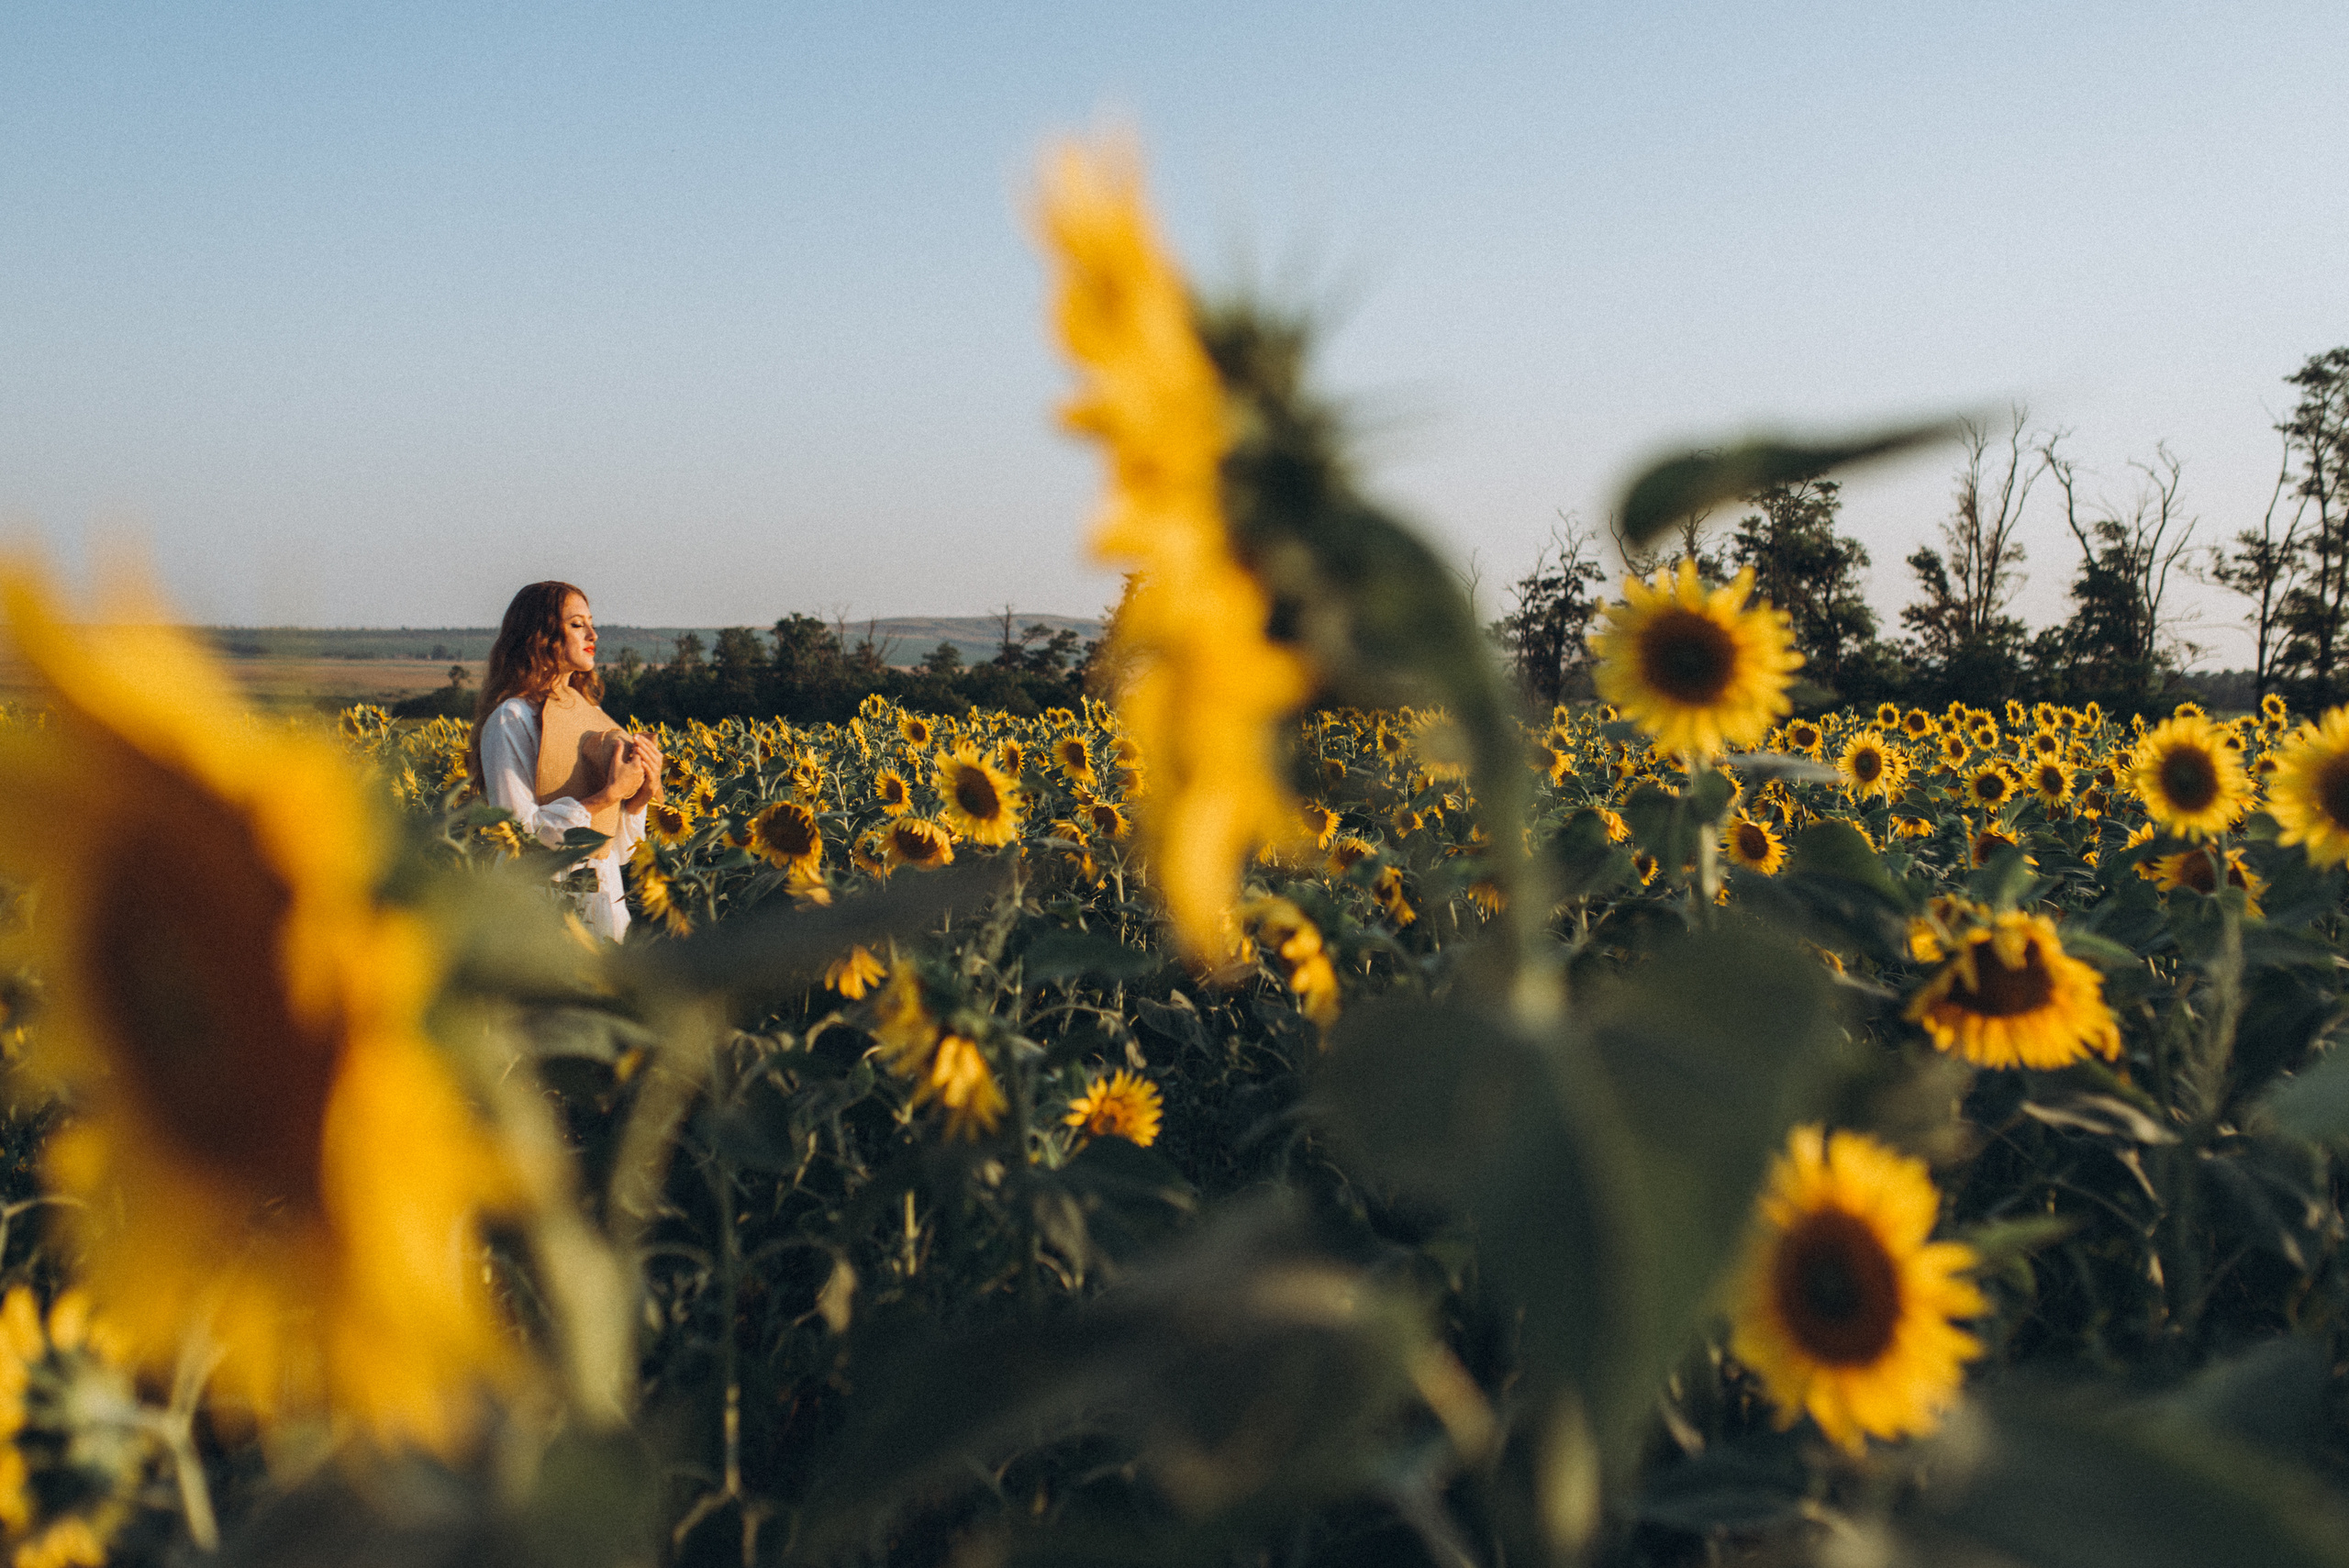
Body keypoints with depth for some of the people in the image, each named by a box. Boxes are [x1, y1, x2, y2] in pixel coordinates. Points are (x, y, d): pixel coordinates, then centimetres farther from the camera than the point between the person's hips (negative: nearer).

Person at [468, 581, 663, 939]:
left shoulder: (588, 712, 12)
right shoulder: (512, 720, -9)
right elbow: (520, 830, -16)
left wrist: (641, 794, -4)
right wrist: (610, 794, -16)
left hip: (604, 893, 7)